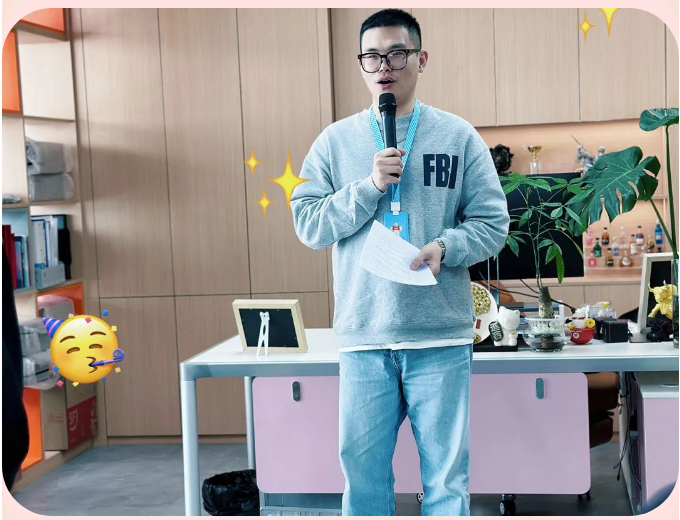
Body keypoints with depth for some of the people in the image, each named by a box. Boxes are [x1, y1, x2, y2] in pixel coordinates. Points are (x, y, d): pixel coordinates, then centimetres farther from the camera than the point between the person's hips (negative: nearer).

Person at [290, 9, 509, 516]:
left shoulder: (459, 136, 4)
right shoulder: (335, 141, 7)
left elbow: (493, 223, 3)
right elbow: (308, 224, 1)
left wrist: (444, 248, -16)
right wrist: (369, 185, -12)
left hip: (441, 334, -1)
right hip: (363, 335, 1)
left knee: (447, 475, 8)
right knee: (363, 470, 10)